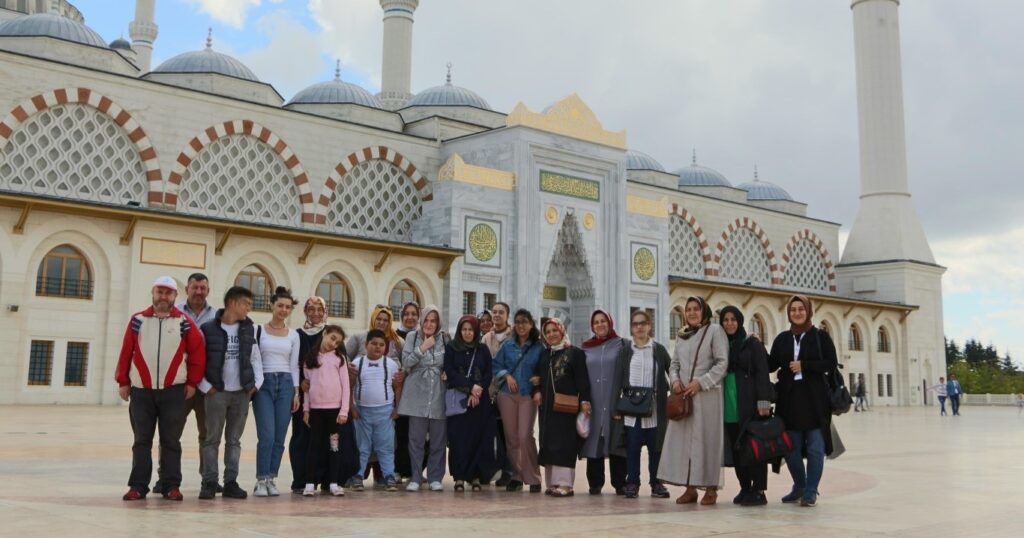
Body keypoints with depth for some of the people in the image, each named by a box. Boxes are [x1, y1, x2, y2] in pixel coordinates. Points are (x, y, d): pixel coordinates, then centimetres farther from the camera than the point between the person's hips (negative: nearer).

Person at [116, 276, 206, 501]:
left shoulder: (184, 322, 1)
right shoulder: (138, 320, 5)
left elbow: (198, 353, 1)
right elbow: (126, 352, 5)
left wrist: (192, 382, -2)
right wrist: (123, 382, 2)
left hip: (174, 391, -1)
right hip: (141, 391, 1)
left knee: (171, 441, 5)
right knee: (142, 440, 7)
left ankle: (172, 486, 11)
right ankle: (138, 486, 13)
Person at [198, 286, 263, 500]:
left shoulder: (249, 329, 9)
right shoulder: (208, 329, -5)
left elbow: (255, 359, 14)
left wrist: (256, 383, 4)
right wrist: (205, 386, -7)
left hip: (242, 393, 4)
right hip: (217, 392, -4)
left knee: (234, 440, 7)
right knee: (212, 439, 0)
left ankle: (231, 482, 12)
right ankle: (209, 482, 6)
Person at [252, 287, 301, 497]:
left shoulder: (293, 335, 11)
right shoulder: (258, 330, 2)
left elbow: (294, 366, 12)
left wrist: (296, 392, 7)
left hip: (285, 384, 3)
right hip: (264, 383, -3)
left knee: (279, 437, 2)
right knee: (267, 435, -11)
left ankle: (271, 479, 11)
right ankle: (261, 480, -2)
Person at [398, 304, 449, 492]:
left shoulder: (444, 338, 6)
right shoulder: (412, 336, 3)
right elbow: (406, 362, -5)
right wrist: (422, 348, -13)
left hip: (439, 394, 1)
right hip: (417, 393, -1)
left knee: (438, 438, 4)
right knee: (416, 438, 1)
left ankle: (435, 478, 13)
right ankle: (415, 478, 10)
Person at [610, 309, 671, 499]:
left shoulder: (659, 350, 7)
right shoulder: (625, 350, 7)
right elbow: (617, 379, 3)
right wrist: (615, 407, -2)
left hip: (653, 407, 0)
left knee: (655, 446, 4)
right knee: (632, 446, 0)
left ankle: (656, 484, 14)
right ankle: (632, 483, 9)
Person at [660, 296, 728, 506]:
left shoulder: (715, 331, -1)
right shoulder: (682, 335, 16)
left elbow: (722, 363, -8)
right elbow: (674, 363, 20)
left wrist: (700, 383, -14)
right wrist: (675, 380, -1)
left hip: (707, 395, -5)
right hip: (683, 396, 5)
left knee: (706, 439, -3)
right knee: (683, 439, 3)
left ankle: (710, 488, 5)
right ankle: (690, 488, 9)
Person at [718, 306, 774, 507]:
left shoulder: (752, 344, 1)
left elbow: (762, 373, -5)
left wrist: (763, 402, -15)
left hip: (750, 405, -5)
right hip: (729, 407, 5)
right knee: (736, 449, 5)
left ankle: (758, 491, 0)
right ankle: (745, 488, 14)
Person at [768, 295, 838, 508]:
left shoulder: (821, 336, 1)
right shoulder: (782, 338, 11)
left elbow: (831, 364, -5)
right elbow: (771, 365, 9)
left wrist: (803, 366, -13)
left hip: (815, 400, -3)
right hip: (789, 399, 3)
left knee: (815, 447, -1)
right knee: (791, 447, 8)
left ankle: (811, 491, 9)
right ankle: (799, 486, 26)